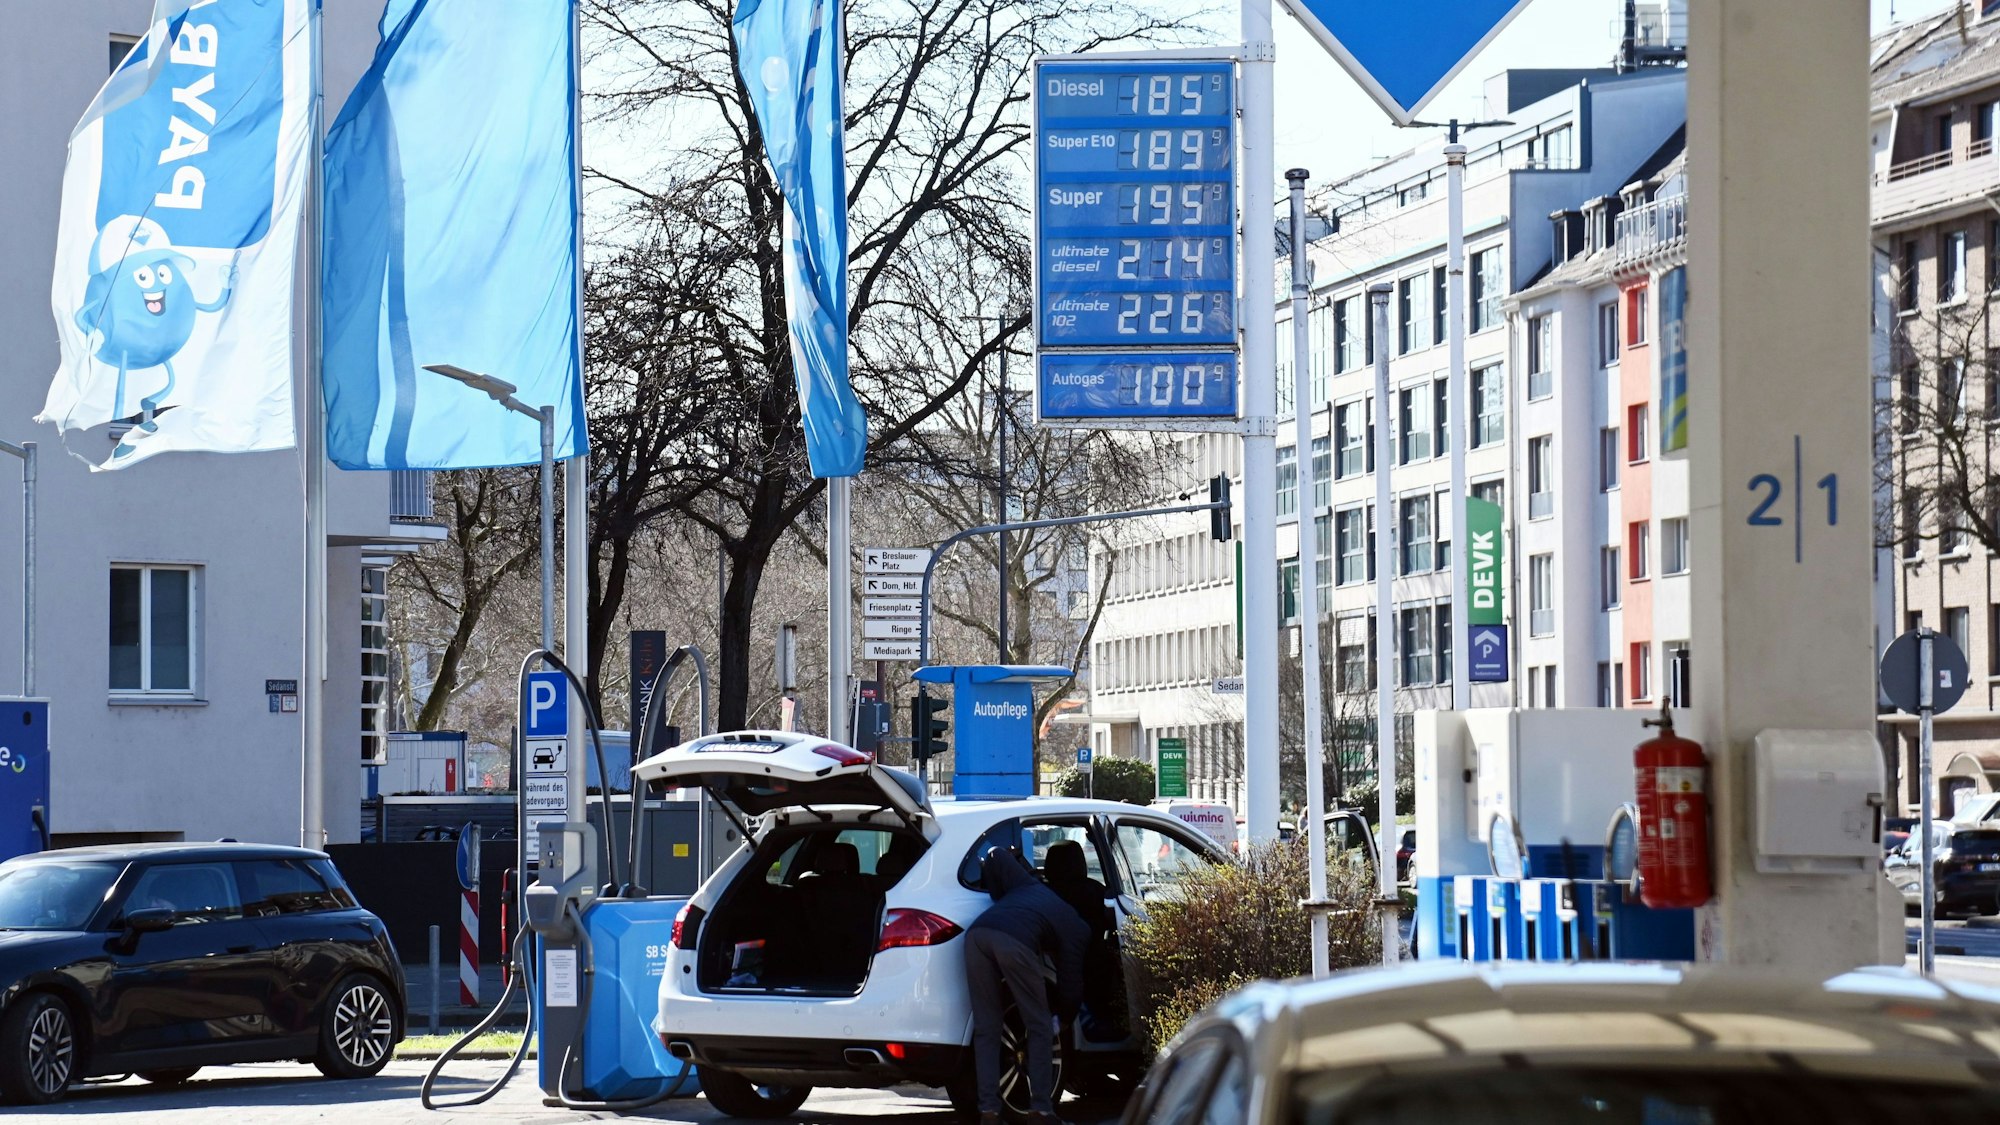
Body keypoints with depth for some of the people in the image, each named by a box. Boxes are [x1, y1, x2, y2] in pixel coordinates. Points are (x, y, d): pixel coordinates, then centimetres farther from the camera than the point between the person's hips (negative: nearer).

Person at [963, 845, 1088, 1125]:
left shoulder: (1029, 886, 40)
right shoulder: (1076, 929, 27)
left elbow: (996, 857, 35)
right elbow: (1070, 982, 24)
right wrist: (1065, 1018, 42)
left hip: (977, 933, 4)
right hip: (1015, 941, -4)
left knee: (986, 1029, 12)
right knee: (1039, 1028, 13)